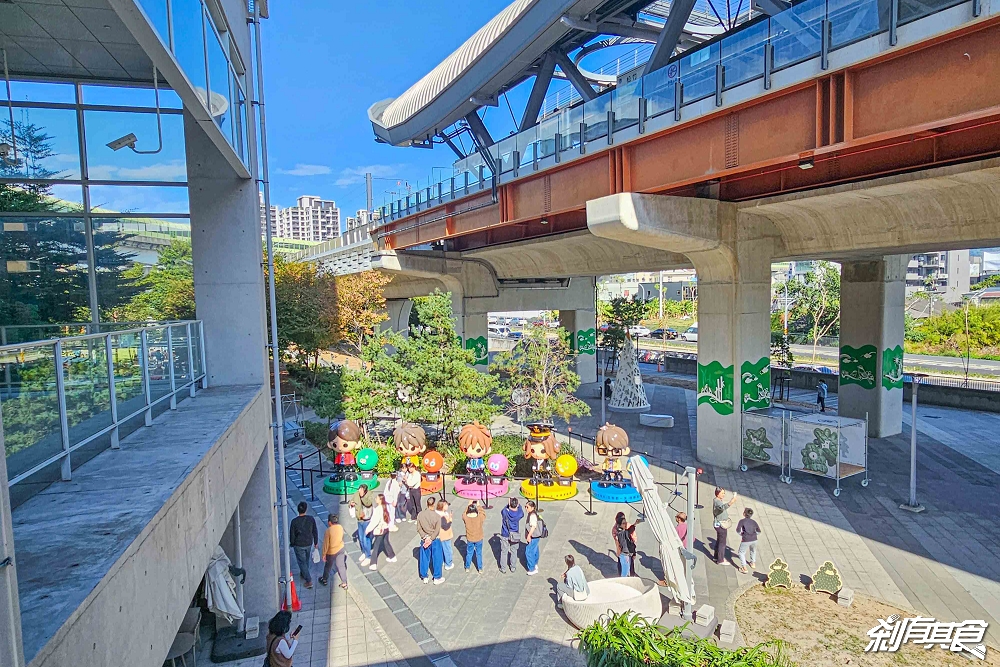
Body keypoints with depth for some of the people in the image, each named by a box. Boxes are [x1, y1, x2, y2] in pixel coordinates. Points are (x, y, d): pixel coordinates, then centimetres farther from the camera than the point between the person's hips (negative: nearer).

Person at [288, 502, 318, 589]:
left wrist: (292, 544, 7)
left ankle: (309, 581, 7)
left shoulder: (294, 521, -22)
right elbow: (315, 532, -5)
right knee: (306, 560, 25)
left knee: (302, 562, 8)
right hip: (309, 544, 3)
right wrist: (316, 542, 10)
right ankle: (303, 574, 46)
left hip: (299, 545, -3)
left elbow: (292, 534, -12)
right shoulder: (311, 519, -15)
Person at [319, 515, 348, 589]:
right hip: (341, 549, 4)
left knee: (328, 566, 20)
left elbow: (326, 544, -18)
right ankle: (344, 583, 18)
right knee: (341, 566, 14)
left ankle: (325, 580, 43)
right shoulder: (341, 527, -9)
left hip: (331, 552, -4)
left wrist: (324, 554, -7)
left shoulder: (328, 531, -25)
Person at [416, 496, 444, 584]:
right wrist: (430, 540, -12)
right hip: (435, 540, -2)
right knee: (436, 559, 12)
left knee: (424, 559, 16)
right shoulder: (437, 516, -19)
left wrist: (425, 538, -8)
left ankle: (424, 577, 29)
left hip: (424, 540, 2)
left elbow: (419, 529, -8)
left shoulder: (420, 515, -11)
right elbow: (437, 531, -17)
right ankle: (437, 578, 23)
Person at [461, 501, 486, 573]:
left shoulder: (466, 518, -21)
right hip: (479, 539, -1)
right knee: (479, 554, 16)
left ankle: (467, 568, 35)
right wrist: (478, 506, -1)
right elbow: (483, 513, -4)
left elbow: (464, 513, 2)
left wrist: (468, 505, 2)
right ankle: (480, 569, 26)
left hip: (469, 539, 1)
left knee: (469, 553, 21)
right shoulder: (480, 518, -25)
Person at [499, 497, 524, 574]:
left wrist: (508, 504, 1)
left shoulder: (505, 512, -23)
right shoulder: (519, 514, -18)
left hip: (505, 536, -1)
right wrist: (518, 506, 11)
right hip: (515, 536, 1)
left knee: (504, 552, 13)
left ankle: (503, 569, 23)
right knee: (513, 552, 18)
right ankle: (513, 568, 28)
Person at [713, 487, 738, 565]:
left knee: (719, 541, 23)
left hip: (720, 524, 10)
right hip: (721, 525, -10)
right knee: (722, 543, 2)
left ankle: (717, 557, 37)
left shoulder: (719, 500, 6)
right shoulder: (717, 501, -26)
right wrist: (732, 500, -57)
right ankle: (720, 560, 14)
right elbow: (723, 507, -49)